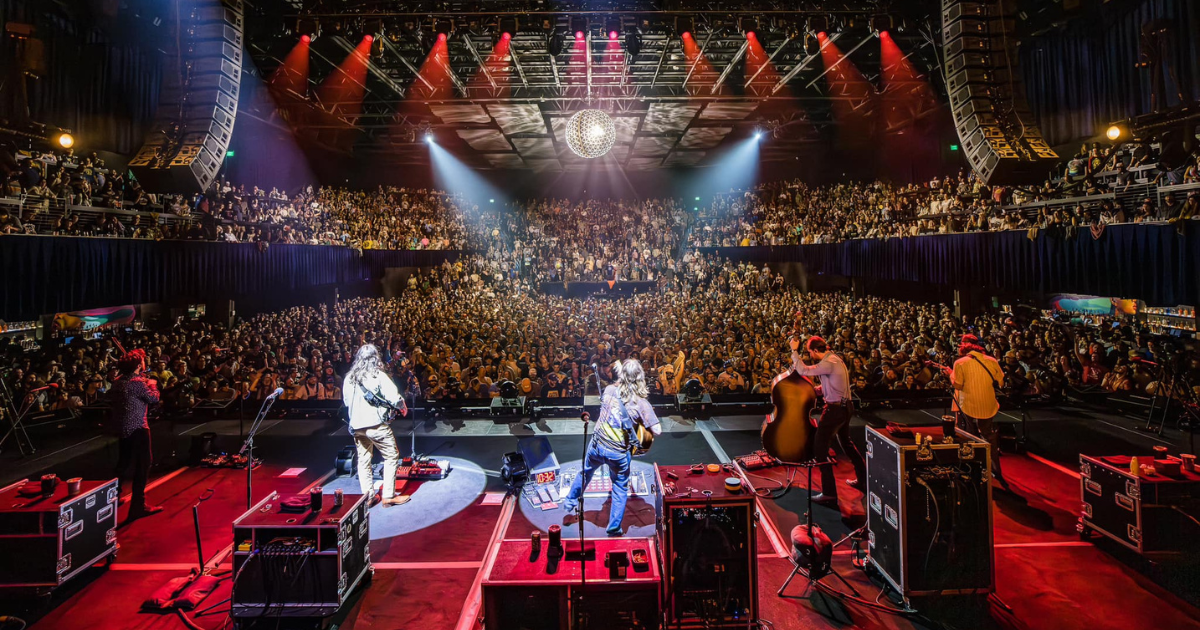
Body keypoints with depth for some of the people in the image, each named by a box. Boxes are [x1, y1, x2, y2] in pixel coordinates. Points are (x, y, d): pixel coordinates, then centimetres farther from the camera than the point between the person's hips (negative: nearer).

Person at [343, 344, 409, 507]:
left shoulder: (349, 378, 5)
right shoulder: (378, 375, -11)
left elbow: (346, 401, 16)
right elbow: (394, 397, -14)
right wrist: (403, 407, 5)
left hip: (356, 425, 6)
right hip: (376, 423, -6)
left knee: (363, 460, 14)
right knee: (391, 457, 5)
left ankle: (368, 496, 18)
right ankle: (388, 496, 4)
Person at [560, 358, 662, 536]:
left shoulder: (609, 390, -7)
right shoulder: (641, 403, -15)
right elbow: (657, 430, -16)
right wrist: (643, 421, 2)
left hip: (597, 445, 3)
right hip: (619, 453, -3)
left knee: (585, 473, 30)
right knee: (620, 488, 19)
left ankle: (570, 501, 49)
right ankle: (614, 528, 27)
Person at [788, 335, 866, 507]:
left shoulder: (828, 363, -22)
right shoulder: (834, 359, 10)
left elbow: (803, 370, -29)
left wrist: (794, 350, -19)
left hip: (835, 409, -11)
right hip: (845, 407, 11)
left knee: (820, 449, -7)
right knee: (846, 443, 29)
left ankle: (829, 494, -4)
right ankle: (863, 479, 44)